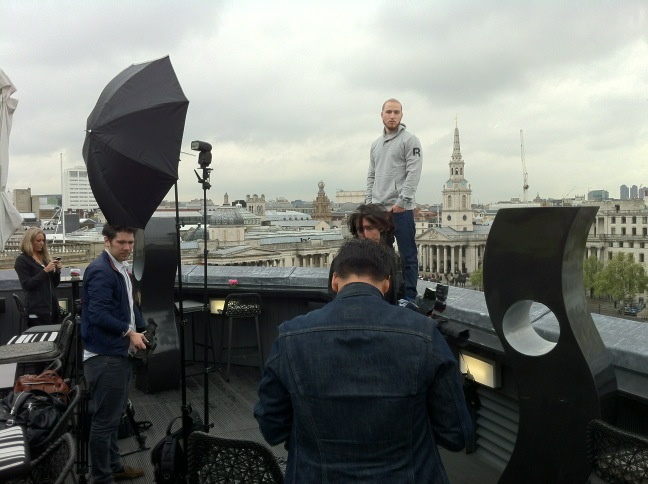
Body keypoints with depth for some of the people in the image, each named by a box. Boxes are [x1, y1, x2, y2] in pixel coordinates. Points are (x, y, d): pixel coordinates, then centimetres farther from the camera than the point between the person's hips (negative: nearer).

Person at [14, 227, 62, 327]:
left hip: (52, 306, 6)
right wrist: (45, 271, -19)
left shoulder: (44, 257, 14)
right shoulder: (22, 260, -4)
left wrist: (57, 270, -2)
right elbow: (27, 285, -14)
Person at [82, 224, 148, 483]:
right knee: (104, 419, 2)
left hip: (119, 353, 10)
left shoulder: (122, 269, 12)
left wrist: (142, 331, 8)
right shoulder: (100, 271, -19)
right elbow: (98, 314, -27)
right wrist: (129, 332, -21)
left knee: (113, 416, 22)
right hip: (105, 356, -10)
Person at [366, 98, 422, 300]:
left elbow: (413, 174, -10)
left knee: (407, 255, -1)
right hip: (378, 209, 6)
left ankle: (409, 296, 6)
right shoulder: (375, 144, 18)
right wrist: (369, 202, 8)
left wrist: (401, 202, -17)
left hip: (401, 209, -6)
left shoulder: (410, 140, -1)